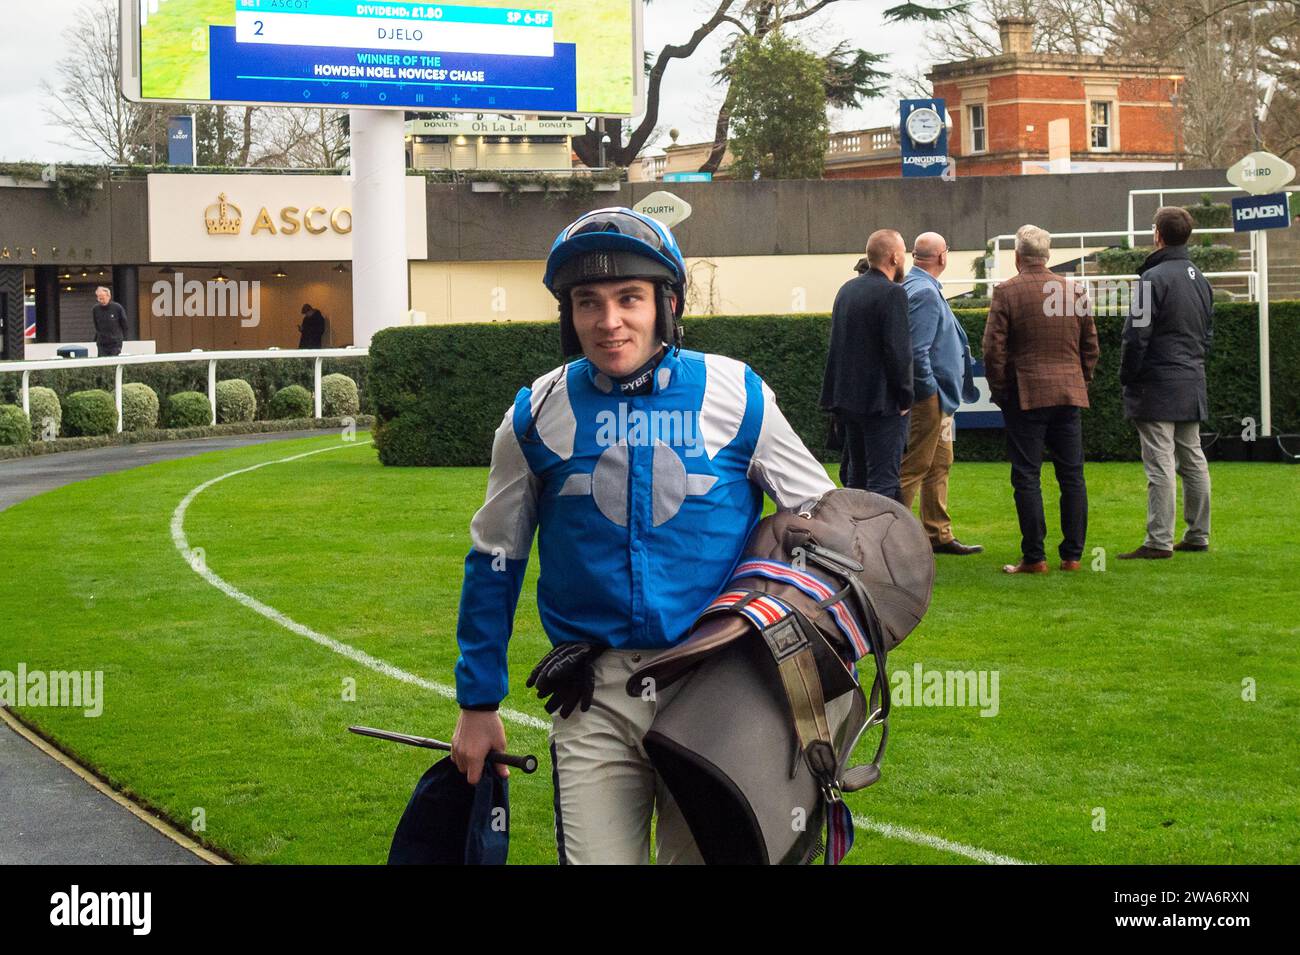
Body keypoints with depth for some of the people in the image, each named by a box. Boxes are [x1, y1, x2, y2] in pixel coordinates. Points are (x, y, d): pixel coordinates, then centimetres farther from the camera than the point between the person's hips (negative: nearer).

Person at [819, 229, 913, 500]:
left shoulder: (847, 289, 11)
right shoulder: (893, 294, -14)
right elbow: (898, 351, -19)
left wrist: (842, 394, 18)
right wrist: (905, 397, -9)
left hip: (849, 397, 8)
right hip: (882, 401, -8)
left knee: (855, 477, 15)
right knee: (883, 479, -6)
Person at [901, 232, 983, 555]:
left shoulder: (926, 289, 14)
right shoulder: (924, 292, -18)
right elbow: (917, 351, -24)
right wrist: (930, 392, -19)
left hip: (938, 396, 11)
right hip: (929, 396, -11)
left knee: (940, 465, 15)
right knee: (914, 467, -7)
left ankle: (939, 535, 22)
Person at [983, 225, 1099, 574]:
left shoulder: (1006, 293, -6)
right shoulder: (1076, 291, 8)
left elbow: (994, 349, -8)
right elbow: (1091, 347, 12)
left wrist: (999, 391, 3)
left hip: (1024, 395, -4)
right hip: (1069, 394, 4)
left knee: (1027, 477, -1)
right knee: (1072, 477, 7)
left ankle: (1034, 557, -3)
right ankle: (1073, 555, 8)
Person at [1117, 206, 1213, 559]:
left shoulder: (1154, 278, -14)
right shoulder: (1200, 279, 13)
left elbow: (1136, 336, -16)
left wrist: (1127, 378, -5)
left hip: (1158, 385, -8)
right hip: (1193, 385, 8)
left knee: (1160, 464, -8)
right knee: (1193, 461, 13)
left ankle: (1159, 541, -9)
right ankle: (1198, 535, 18)